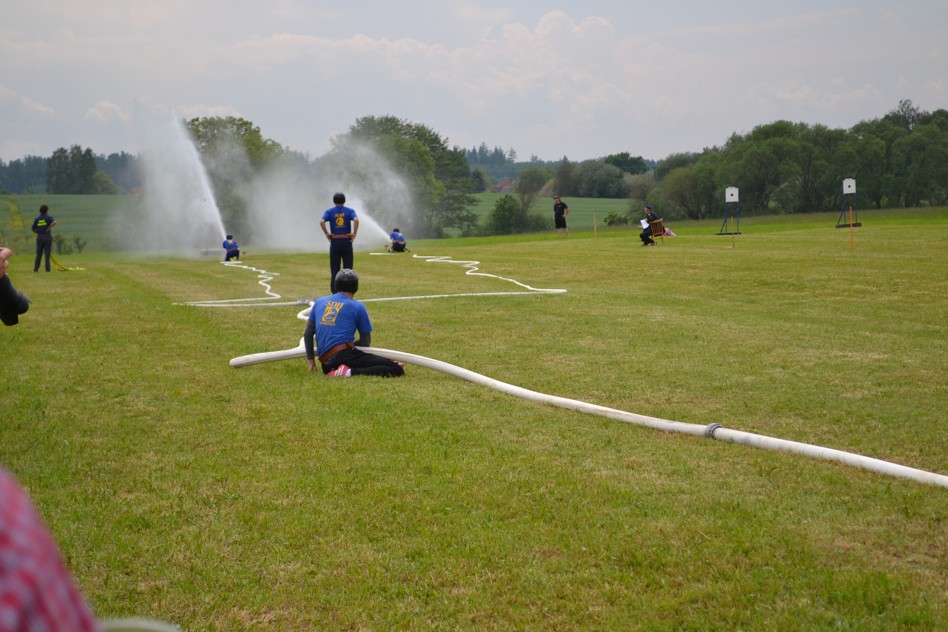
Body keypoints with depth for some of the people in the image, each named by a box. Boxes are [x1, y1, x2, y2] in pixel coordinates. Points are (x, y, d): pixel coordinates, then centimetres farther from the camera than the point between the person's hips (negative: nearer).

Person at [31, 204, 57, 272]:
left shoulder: (37, 219, 7)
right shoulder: (49, 217, -4)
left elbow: (33, 229, 7)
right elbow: (54, 222, -25)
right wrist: (48, 229, -15)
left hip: (39, 237, 3)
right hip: (47, 237, -3)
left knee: (38, 254, 8)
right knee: (47, 254, 1)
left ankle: (36, 268, 5)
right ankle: (47, 269, -2)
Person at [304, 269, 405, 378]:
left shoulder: (319, 303, 17)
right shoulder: (358, 307, 4)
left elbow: (308, 333, 19)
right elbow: (366, 343, 9)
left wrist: (310, 360, 28)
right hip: (345, 355, -6)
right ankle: (349, 372, -28)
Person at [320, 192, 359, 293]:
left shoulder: (329, 211, 3)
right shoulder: (349, 211, 2)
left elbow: (322, 222, -15)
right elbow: (356, 220, -18)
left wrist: (327, 234, -5)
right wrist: (354, 233, -10)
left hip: (335, 241, 0)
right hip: (347, 241, 0)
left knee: (334, 269, 5)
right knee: (348, 268, 4)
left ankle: (334, 292, 4)